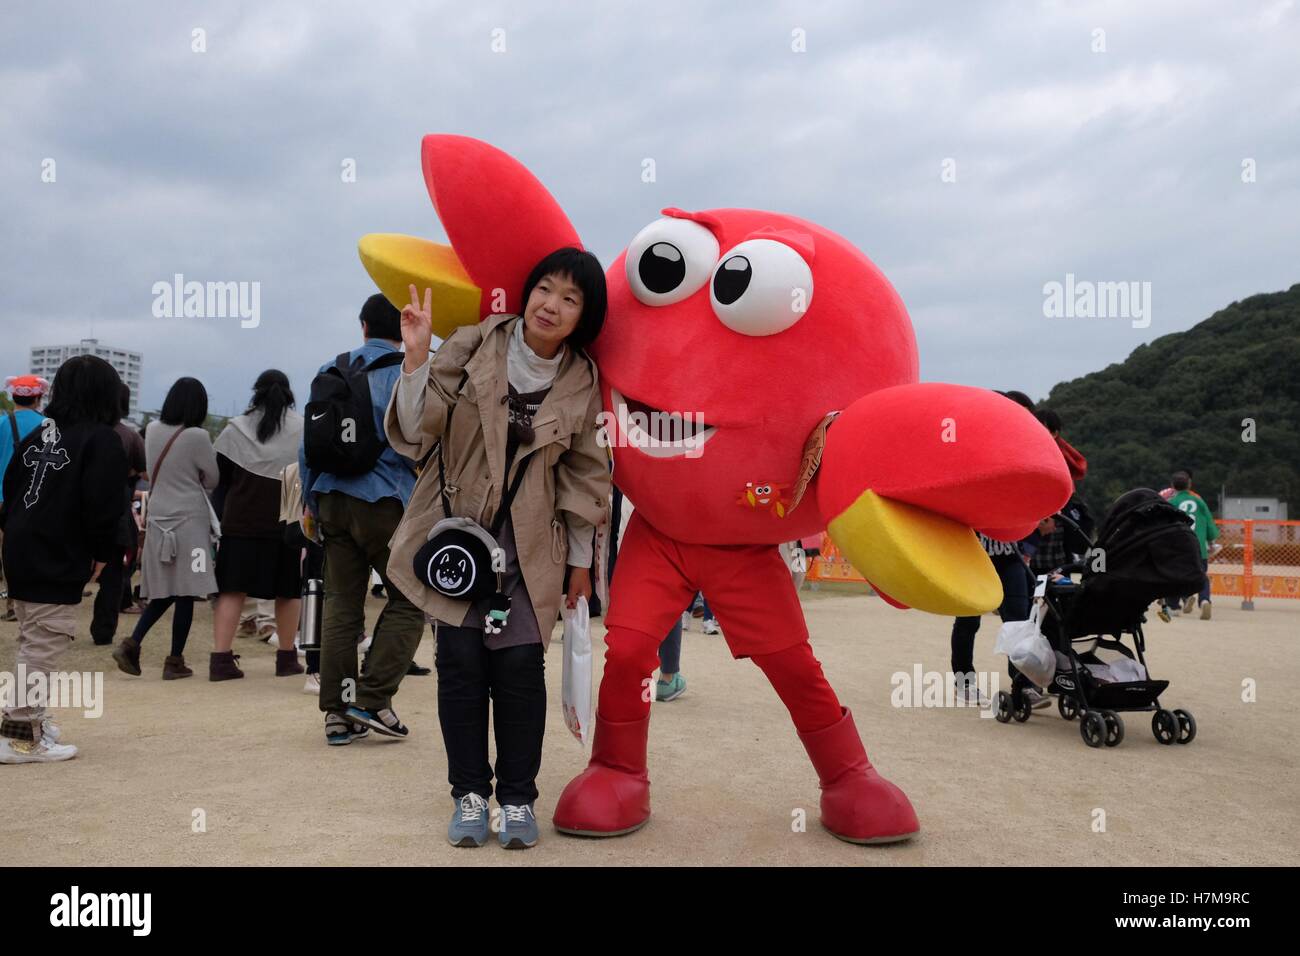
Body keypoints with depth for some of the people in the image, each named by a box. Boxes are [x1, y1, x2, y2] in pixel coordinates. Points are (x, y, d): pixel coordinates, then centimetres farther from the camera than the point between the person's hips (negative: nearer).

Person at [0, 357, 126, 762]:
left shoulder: (38, 435, 12)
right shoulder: (102, 441, -11)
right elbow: (103, 507, -16)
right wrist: (100, 555, -5)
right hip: (57, 562, -8)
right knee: (43, 647, -3)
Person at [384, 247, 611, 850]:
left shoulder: (582, 381, -1)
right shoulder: (472, 346, -7)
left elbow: (583, 475, 7)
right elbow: (415, 433, -10)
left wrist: (581, 559, 8)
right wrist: (417, 359, -25)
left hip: (529, 545, 1)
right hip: (455, 530, 0)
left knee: (521, 664, -6)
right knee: (461, 661, -2)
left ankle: (518, 798, 11)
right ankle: (469, 794, 14)